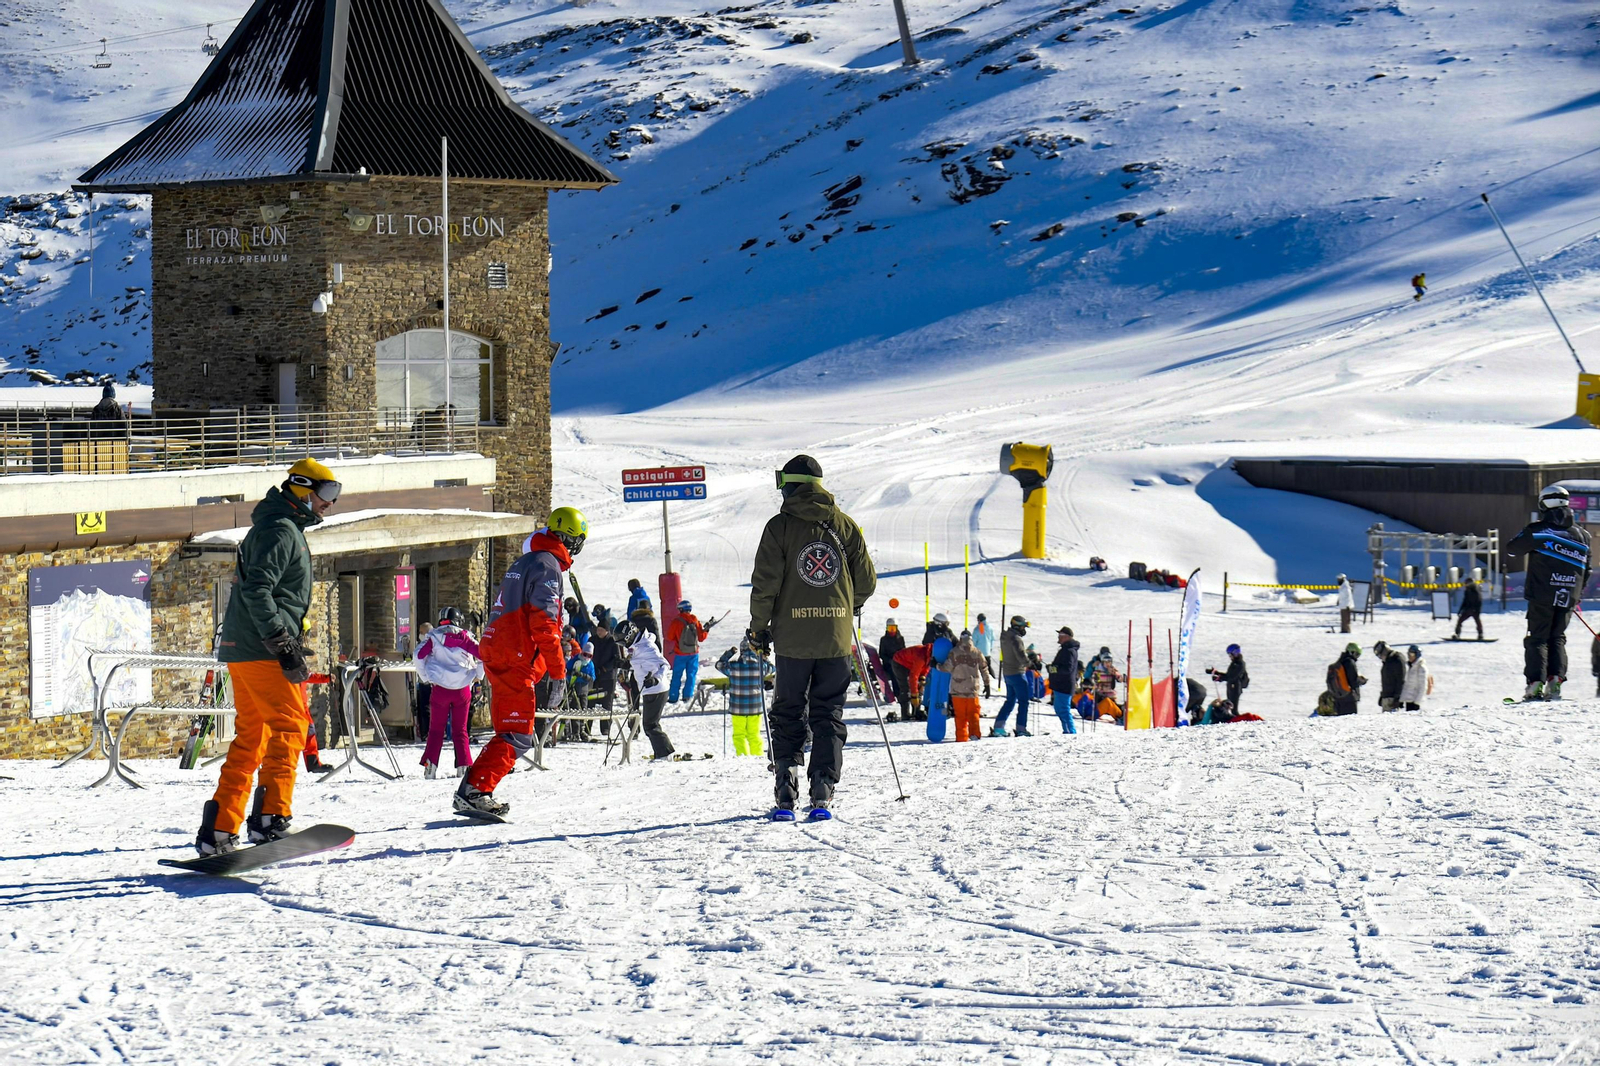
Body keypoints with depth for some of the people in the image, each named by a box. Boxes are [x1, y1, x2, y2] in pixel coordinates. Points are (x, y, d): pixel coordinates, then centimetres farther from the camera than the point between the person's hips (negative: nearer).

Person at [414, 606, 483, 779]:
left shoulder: (433, 636, 4)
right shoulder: (464, 637, 3)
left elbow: (420, 655, -5)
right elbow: (482, 655, -2)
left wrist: (425, 678, 7)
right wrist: (478, 676, 14)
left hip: (440, 688, 0)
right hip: (462, 688, 0)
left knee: (436, 729, 7)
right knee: (460, 730, 10)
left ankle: (430, 765, -5)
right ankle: (464, 766, 0)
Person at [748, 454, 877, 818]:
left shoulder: (781, 526, -4)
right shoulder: (845, 525, 5)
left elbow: (765, 583, -8)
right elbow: (866, 581, 8)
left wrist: (760, 626, 4)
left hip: (792, 638, -2)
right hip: (836, 638, 2)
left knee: (788, 716, 9)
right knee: (829, 717, 8)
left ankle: (786, 793, -1)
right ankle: (822, 794, -1)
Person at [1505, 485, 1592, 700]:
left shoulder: (1537, 530, -5)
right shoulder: (1582, 535, 9)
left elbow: (1512, 549, 4)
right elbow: (1586, 569, 16)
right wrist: (1578, 594, 27)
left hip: (1542, 596, -3)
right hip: (1568, 597, 3)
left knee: (1537, 638, 2)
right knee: (1558, 638, 15)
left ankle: (1535, 683, -12)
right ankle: (1556, 679, -3)